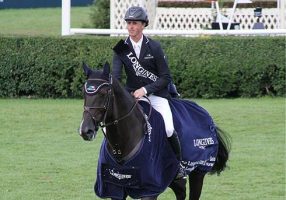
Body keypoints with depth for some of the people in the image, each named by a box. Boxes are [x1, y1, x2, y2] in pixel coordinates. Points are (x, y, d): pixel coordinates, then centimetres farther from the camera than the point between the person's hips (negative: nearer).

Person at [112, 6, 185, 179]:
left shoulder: (154, 47, -6)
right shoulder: (121, 49, 0)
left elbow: (166, 78, -7)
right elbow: (116, 74, -11)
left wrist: (145, 89, -19)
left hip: (156, 93, -3)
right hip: (132, 94, 3)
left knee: (168, 129, -23)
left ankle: (179, 163, 2)